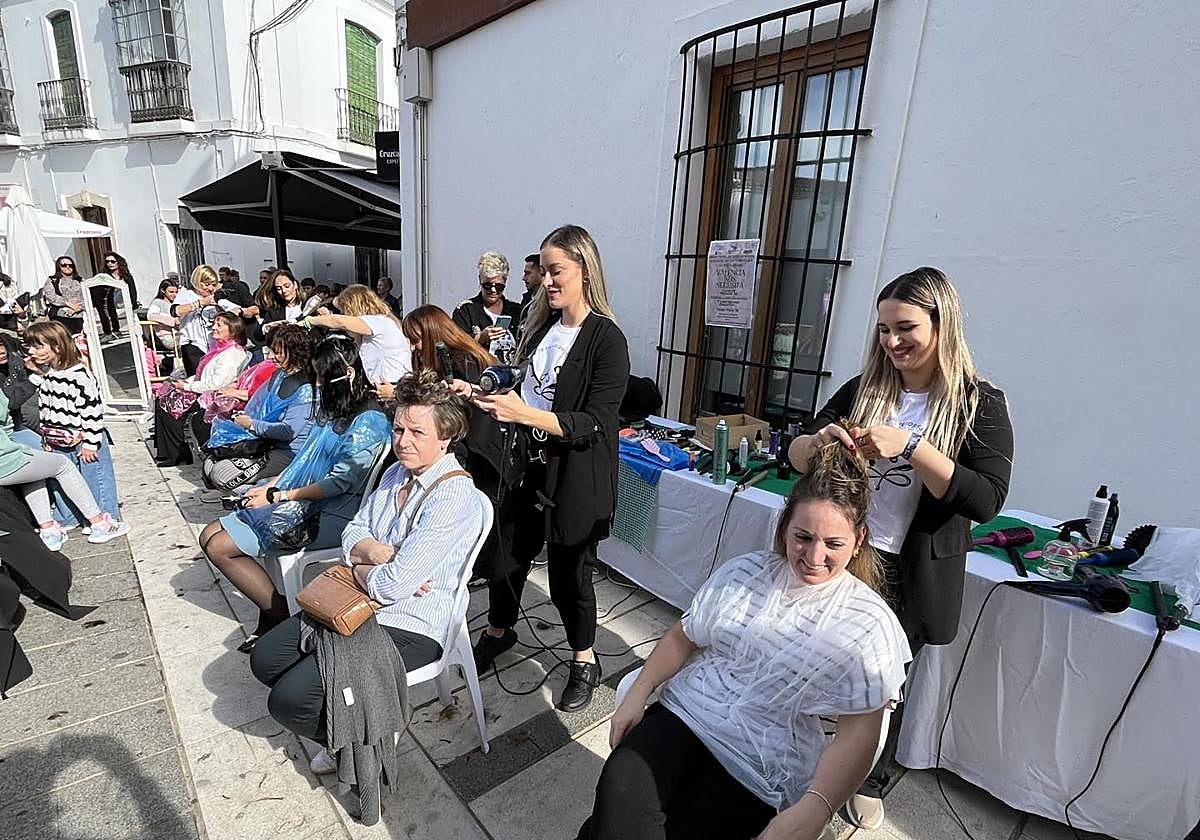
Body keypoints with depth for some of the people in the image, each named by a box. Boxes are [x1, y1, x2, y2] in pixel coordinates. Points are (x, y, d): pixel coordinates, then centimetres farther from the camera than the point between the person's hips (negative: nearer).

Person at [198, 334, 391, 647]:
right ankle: (275, 613, 3)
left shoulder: (368, 422, -17)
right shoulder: (336, 409, 12)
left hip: (325, 516, -10)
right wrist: (272, 486, 3)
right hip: (299, 500, 10)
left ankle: (282, 617, 2)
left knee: (220, 548, -9)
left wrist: (278, 496, -13)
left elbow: (338, 483, -20)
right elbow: (306, 459, 17)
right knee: (210, 536, 6)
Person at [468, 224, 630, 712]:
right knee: (506, 558, 17)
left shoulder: (606, 339, -15)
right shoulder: (542, 327, 6)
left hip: (575, 479, -6)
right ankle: (498, 632, 47)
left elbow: (592, 424, -21)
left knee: (569, 573, 10)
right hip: (529, 466, 6)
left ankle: (585, 662, 37)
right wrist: (482, 396, 1)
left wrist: (526, 414, -30)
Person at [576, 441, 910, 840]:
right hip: (683, 710, 2)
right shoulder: (745, 571, 4)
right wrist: (637, 695, 1)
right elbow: (683, 636, 11)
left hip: (759, 769, -2)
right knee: (619, 790, -26)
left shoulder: (871, 624, -6)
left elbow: (858, 732, -10)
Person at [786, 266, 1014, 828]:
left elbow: (987, 501, -19)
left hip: (911, 574, -2)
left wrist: (909, 447, -30)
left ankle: (870, 780, 45)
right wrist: (818, 441, -24)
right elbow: (796, 457, -2)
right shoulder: (863, 390, -1)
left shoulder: (980, 404, -9)